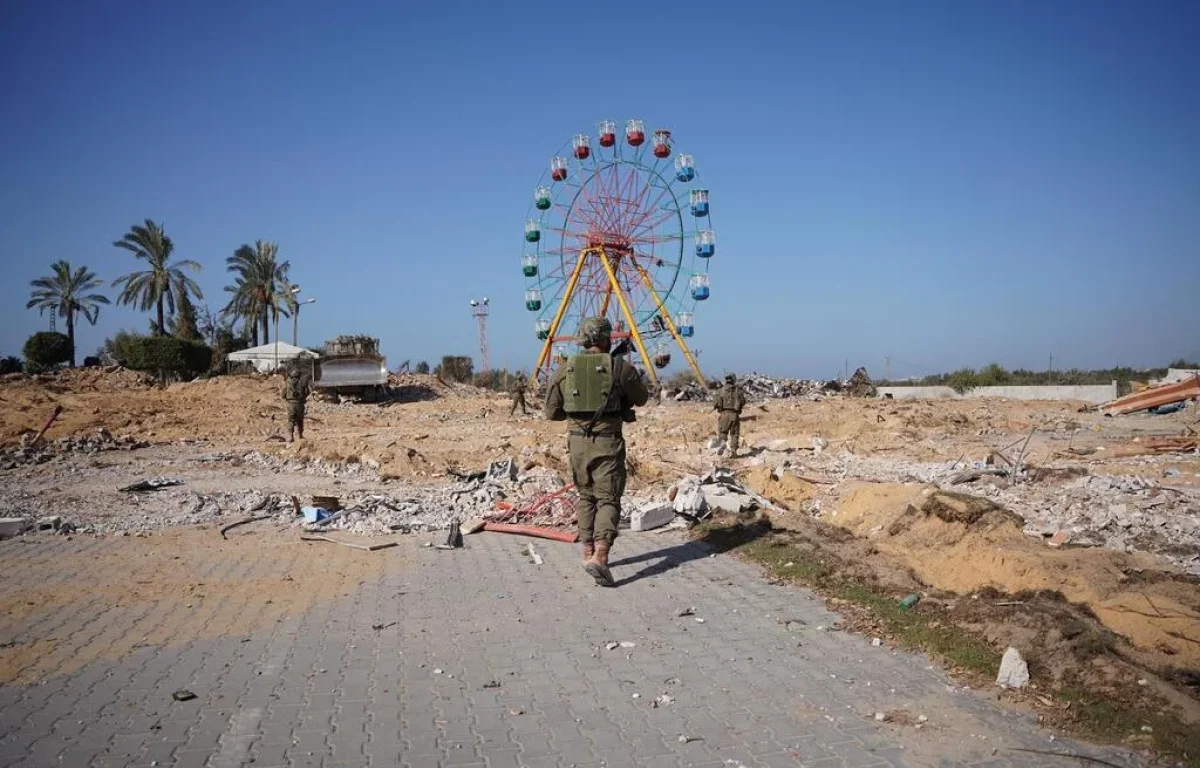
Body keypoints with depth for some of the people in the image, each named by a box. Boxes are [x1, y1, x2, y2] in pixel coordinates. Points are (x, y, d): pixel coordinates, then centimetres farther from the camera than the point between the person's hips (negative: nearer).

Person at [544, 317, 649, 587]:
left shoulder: (564, 370, 3)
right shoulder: (620, 367, -5)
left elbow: (551, 412, 7)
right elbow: (641, 399, 11)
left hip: (577, 441, 4)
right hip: (607, 442, -3)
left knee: (586, 497, 19)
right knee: (608, 499, 0)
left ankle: (588, 552, 22)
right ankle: (599, 556, -17)